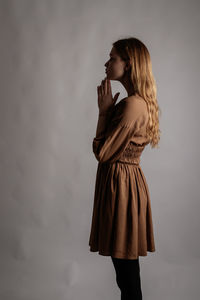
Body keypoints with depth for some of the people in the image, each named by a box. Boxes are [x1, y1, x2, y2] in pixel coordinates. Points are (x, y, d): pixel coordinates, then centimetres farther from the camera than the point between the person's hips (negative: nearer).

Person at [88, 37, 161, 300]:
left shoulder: (132, 105, -21)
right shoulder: (141, 102, 11)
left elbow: (102, 152, -17)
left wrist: (104, 110, -11)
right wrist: (108, 109, 7)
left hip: (121, 184, -10)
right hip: (125, 179, 10)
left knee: (125, 265, 1)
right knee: (126, 265, 19)